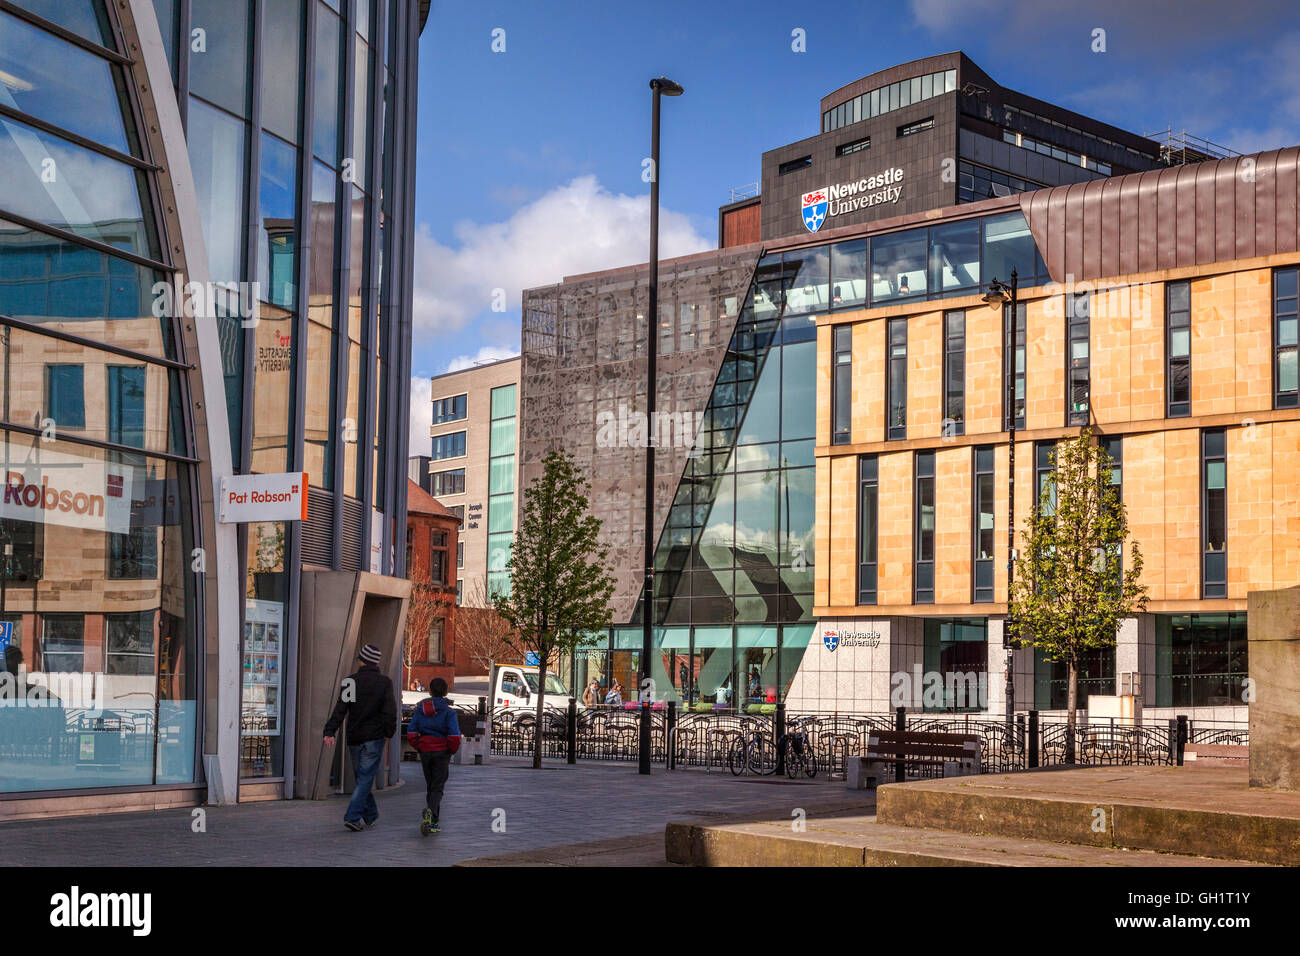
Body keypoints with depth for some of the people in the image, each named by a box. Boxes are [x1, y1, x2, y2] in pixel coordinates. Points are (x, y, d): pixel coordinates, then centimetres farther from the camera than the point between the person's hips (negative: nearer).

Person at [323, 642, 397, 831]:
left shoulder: (350, 681, 0)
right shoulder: (384, 683, -6)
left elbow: (340, 709, -8)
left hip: (354, 738, 3)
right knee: (365, 778, -3)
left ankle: (370, 815, 26)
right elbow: (390, 711, -11)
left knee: (362, 777, 16)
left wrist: (330, 732, -14)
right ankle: (352, 817, -14)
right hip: (374, 737, -3)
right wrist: (389, 733, 3)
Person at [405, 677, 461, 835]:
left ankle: (433, 821, 18)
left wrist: (418, 747, 11)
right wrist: (453, 750, 1)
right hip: (442, 752, -3)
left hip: (425, 752, 3)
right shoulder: (448, 711, -8)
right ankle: (430, 812, -28)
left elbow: (411, 732, -1)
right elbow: (454, 735, -15)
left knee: (430, 785, 15)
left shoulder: (420, 708, 3)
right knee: (437, 787, -1)